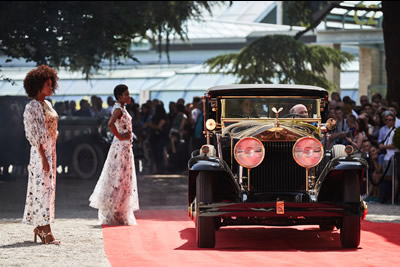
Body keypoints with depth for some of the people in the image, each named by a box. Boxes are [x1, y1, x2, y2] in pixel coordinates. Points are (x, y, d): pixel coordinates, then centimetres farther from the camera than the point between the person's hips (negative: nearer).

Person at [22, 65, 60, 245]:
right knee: (44, 187, -10)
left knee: (47, 188, 9)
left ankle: (38, 228, 14)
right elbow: (33, 135, -16)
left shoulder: (47, 105, 14)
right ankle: (46, 233, -12)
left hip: (50, 151, 9)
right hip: (40, 152, -9)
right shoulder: (32, 107, -12)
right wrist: (43, 157, -19)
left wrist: (52, 156, 16)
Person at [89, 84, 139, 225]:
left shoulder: (121, 108, 13)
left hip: (125, 147, 10)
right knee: (119, 178, -6)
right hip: (121, 146, -10)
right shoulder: (118, 109, -16)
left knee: (124, 180, 13)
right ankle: (114, 214, -3)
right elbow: (111, 124, -32)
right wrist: (120, 136, -22)